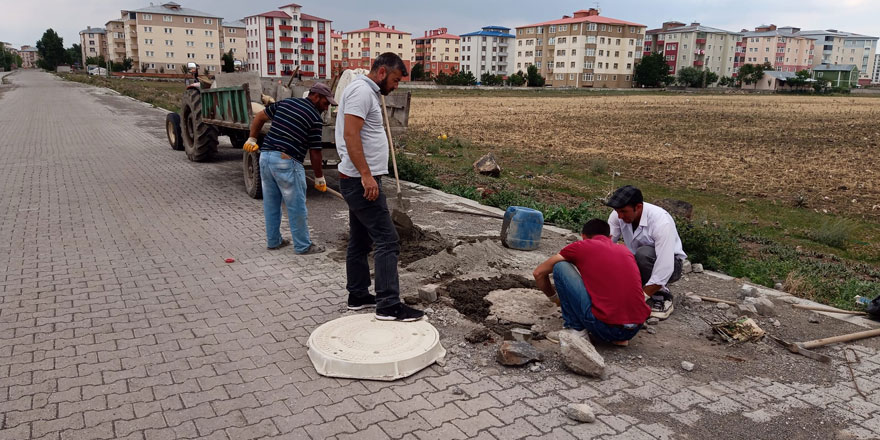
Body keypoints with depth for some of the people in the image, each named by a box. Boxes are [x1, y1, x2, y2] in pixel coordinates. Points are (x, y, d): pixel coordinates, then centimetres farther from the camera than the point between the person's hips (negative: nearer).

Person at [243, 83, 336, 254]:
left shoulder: (285, 102, 13)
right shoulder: (315, 117, -5)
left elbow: (260, 117, 18)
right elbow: (315, 152, -4)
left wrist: (252, 139, 27)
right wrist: (319, 178, 6)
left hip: (265, 156, 7)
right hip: (287, 162, -7)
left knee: (270, 203, 17)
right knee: (297, 206, 4)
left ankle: (273, 241, 28)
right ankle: (303, 246, 12)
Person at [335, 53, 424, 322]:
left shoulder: (366, 91, 19)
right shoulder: (361, 91, -13)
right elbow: (350, 135, -23)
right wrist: (366, 175, -27)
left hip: (360, 181, 11)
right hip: (361, 181, -11)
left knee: (360, 241, 15)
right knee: (387, 241, -11)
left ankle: (358, 296, 24)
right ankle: (389, 305, -9)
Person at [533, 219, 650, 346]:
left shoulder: (580, 246, 9)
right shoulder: (626, 251, 22)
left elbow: (539, 273, 19)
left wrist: (554, 297, 37)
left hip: (603, 327, -5)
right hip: (635, 330, 5)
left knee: (560, 267, 9)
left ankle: (575, 328, 9)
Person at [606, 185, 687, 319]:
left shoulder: (661, 222, -32)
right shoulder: (618, 215, -17)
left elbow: (664, 269, -36)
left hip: (669, 265, -5)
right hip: (636, 265, 5)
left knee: (644, 254, -36)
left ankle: (661, 296, -14)